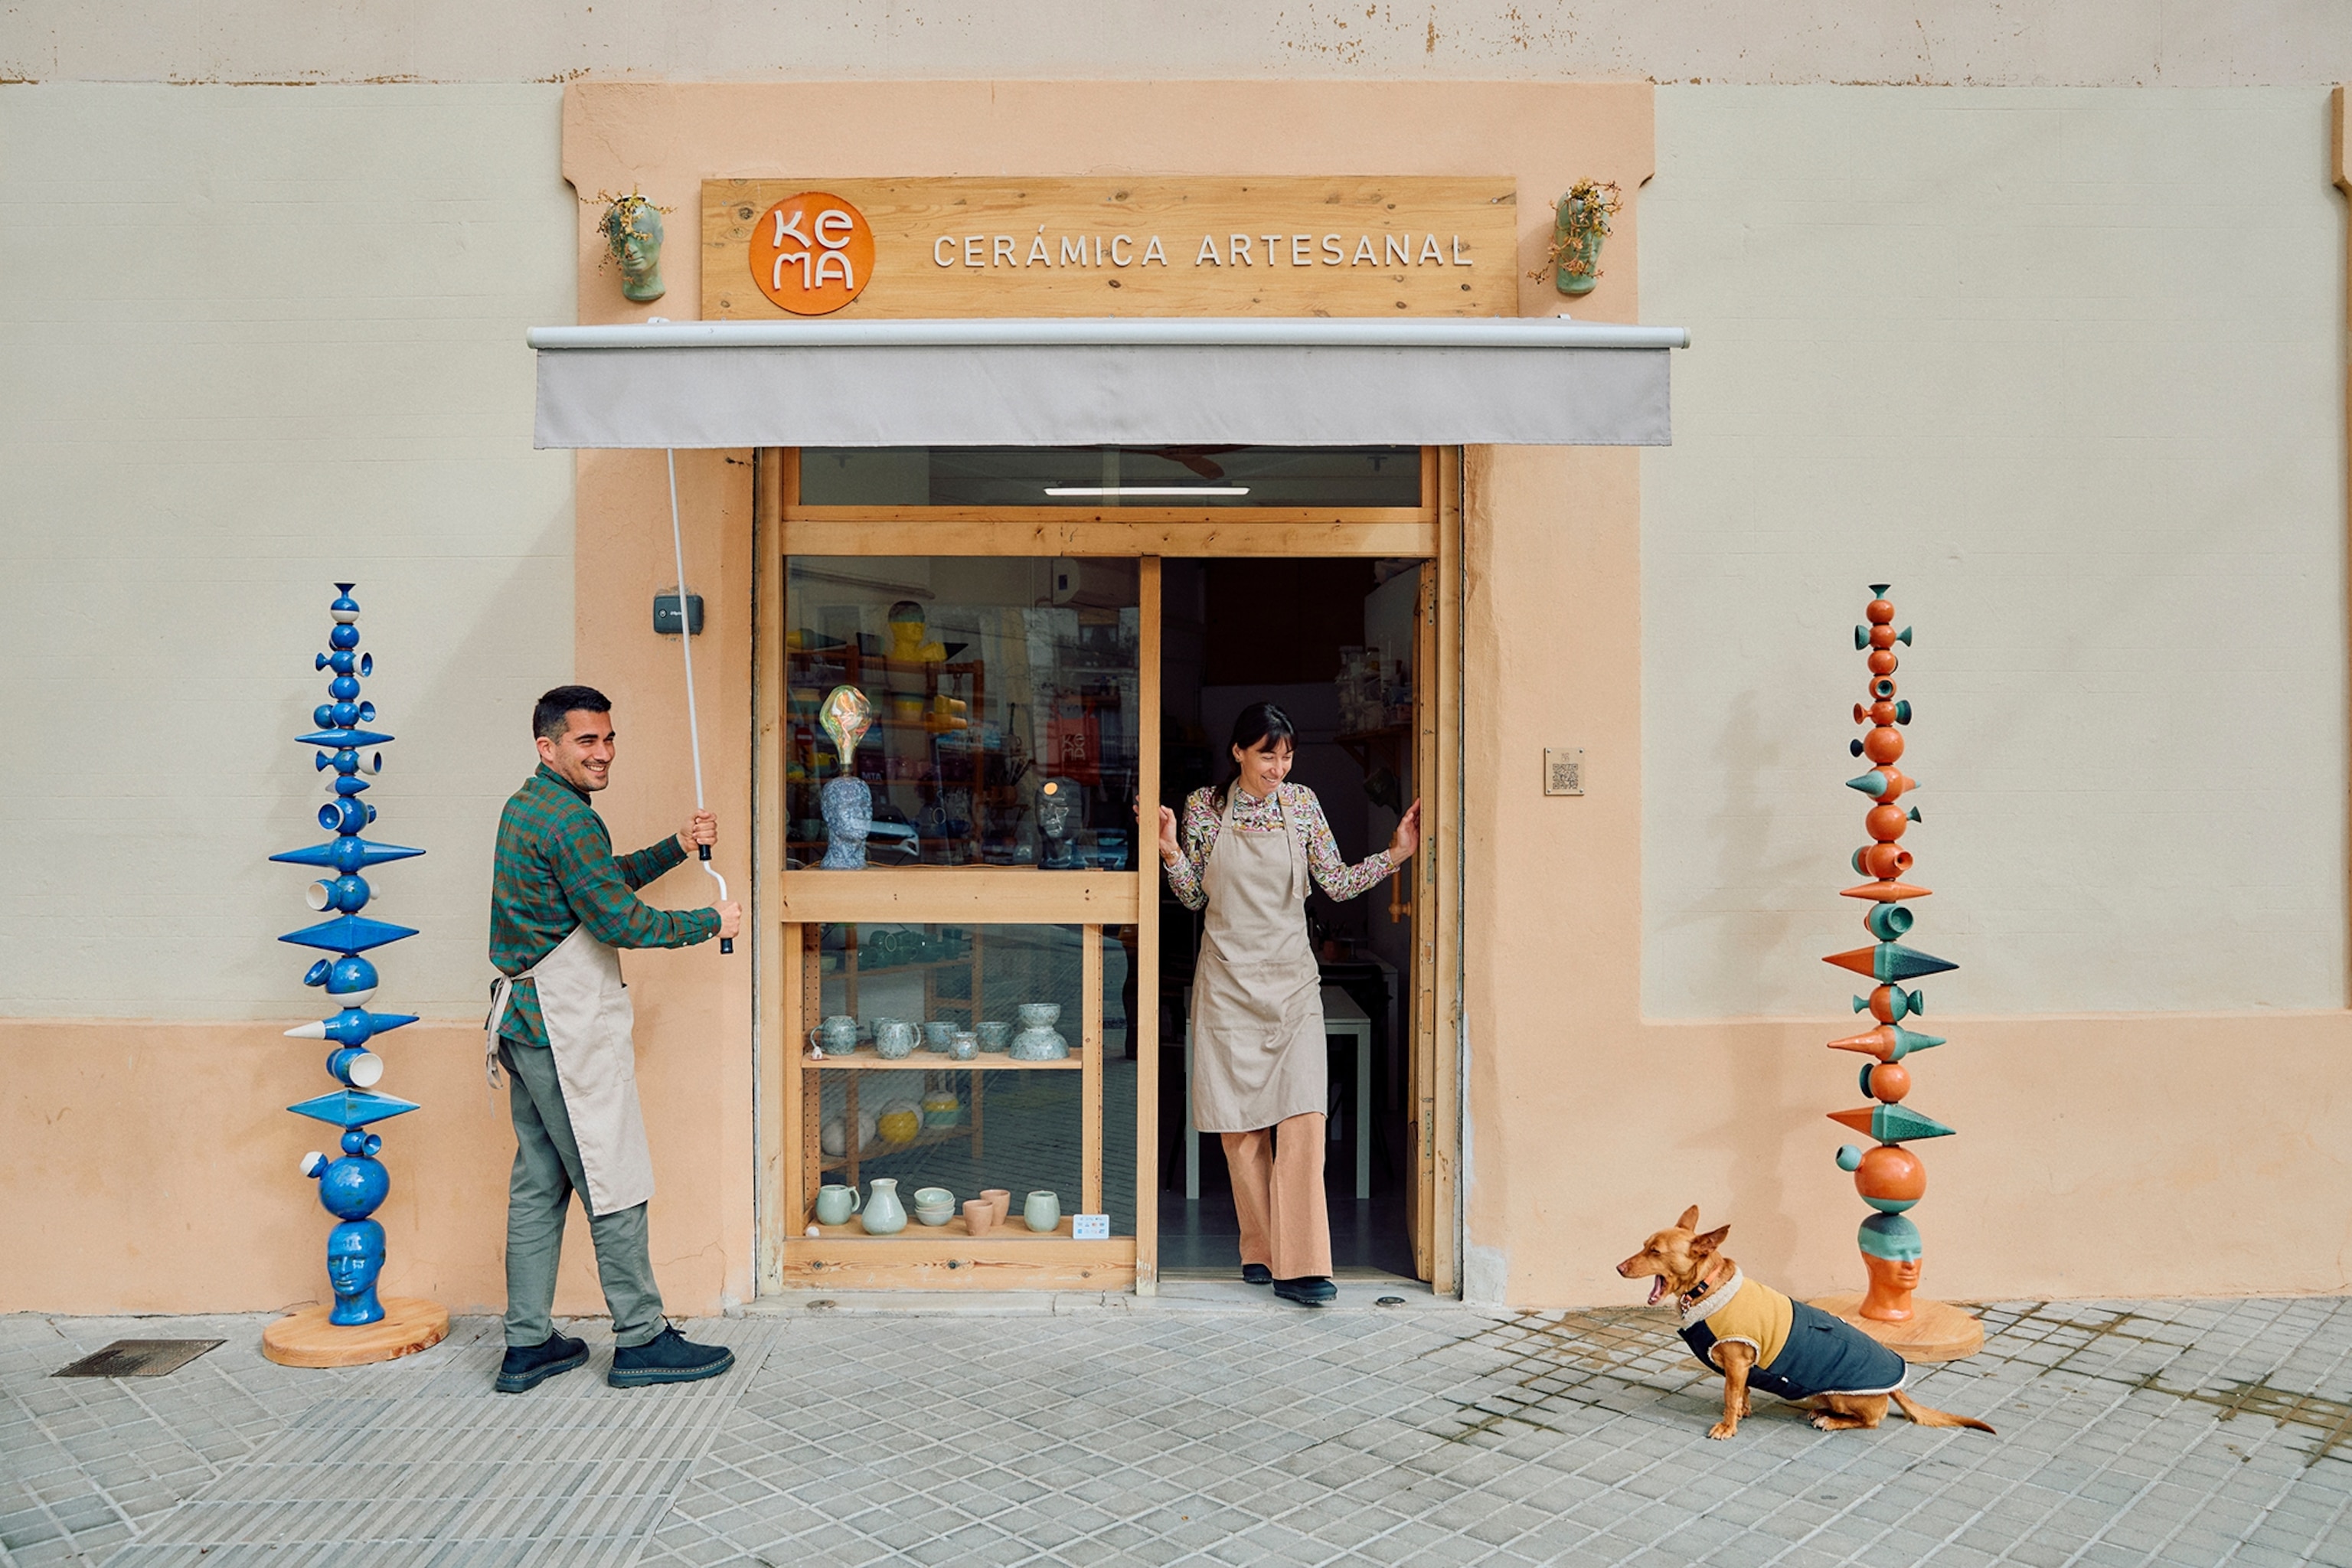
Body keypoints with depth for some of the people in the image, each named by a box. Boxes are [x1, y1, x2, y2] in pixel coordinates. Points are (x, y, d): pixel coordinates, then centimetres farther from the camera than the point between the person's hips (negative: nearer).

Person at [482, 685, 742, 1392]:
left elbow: (603, 881, 24)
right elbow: (621, 921, -18)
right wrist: (712, 923, -6)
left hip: (526, 1018, 10)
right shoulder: (568, 818, -17)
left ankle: (528, 1344, 19)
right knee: (614, 1182, -2)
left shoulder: (528, 805, 15)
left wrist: (677, 847, 18)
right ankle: (641, 1340, 7)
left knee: (539, 1182, 13)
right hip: (569, 1028, -10)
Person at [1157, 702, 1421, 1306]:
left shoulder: (1302, 803, 4)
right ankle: (1261, 1250, 19)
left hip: (1291, 980, 0)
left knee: (1302, 1117, -11)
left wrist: (1395, 854, -3)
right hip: (1228, 981, 0)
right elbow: (1195, 897, 6)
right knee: (1240, 1122, 4)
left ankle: (1298, 1266, -9)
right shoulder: (1204, 807, 1)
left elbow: (1337, 883, 7)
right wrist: (1171, 849, -9)